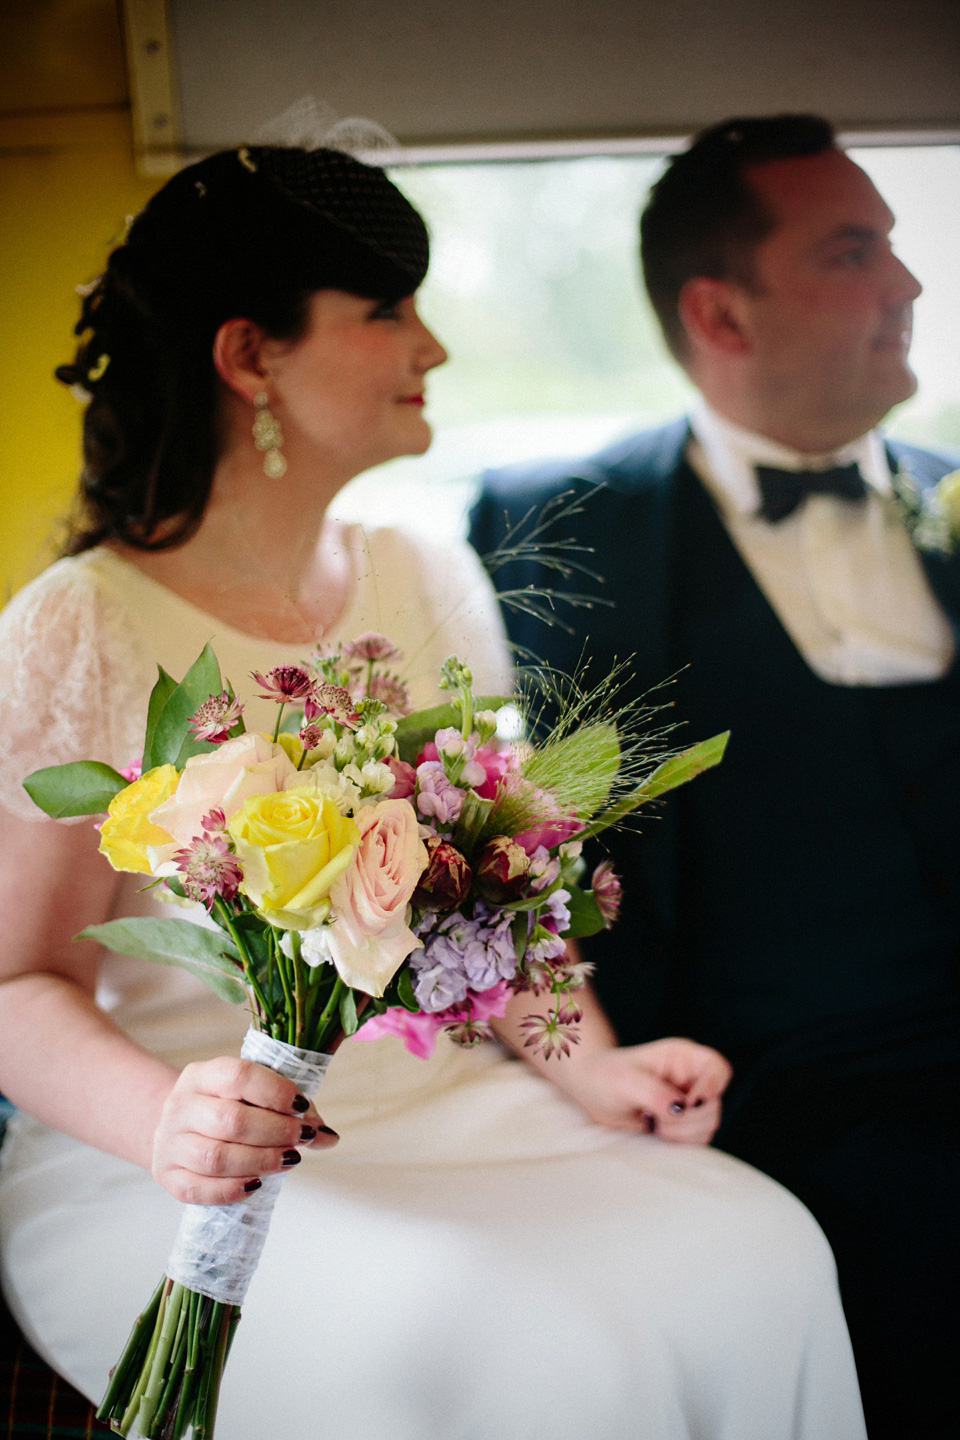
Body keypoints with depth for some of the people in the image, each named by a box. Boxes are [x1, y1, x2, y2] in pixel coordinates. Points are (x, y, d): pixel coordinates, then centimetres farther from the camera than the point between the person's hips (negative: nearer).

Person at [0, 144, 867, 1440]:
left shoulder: (432, 588, 9)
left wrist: (584, 1063, -6)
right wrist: (165, 1117, -29)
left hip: (444, 1096, 6)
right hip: (171, 1183, -5)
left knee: (762, 1259, -20)